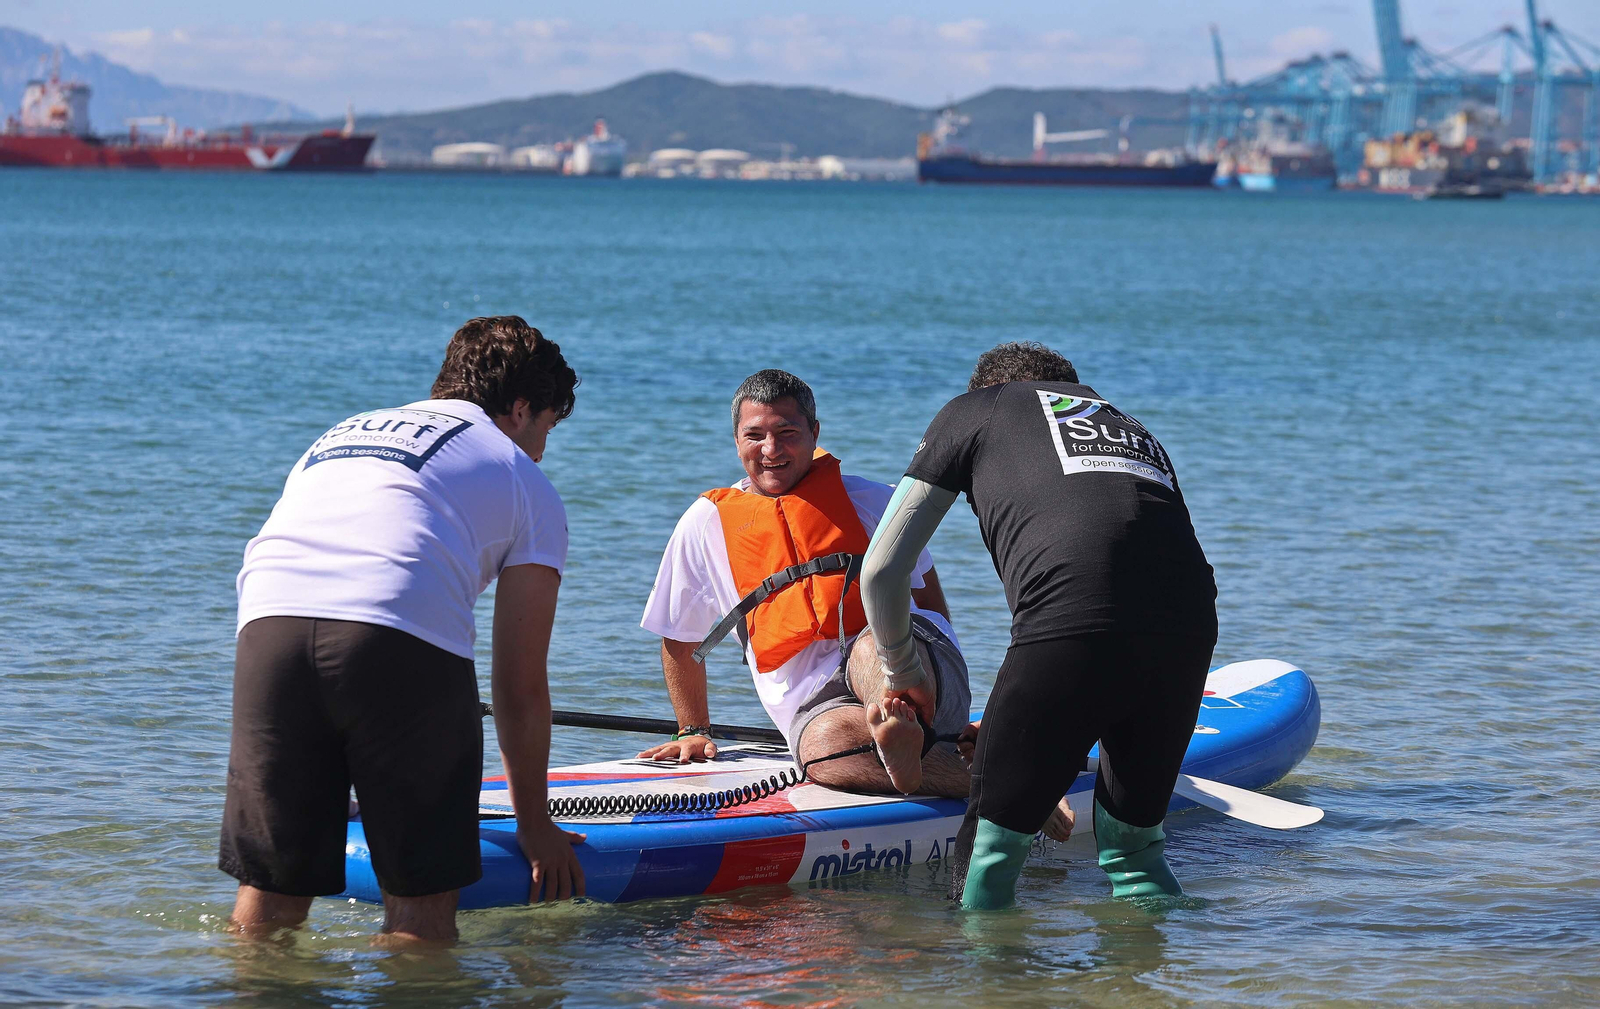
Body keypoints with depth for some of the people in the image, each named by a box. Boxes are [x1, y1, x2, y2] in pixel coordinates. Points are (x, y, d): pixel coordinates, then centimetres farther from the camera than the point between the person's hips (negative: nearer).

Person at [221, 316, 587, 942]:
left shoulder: (337, 435, 38)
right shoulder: (523, 481, 23)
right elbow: (521, 687, 21)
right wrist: (534, 824, 33)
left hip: (270, 626, 4)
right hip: (404, 641, -4)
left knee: (270, 890, 15)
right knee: (422, 896, 7)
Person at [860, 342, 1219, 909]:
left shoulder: (970, 412, 27)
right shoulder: (1132, 430, 40)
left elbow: (881, 572, 24)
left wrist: (902, 672, 41)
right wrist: (1018, 726, 47)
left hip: (1070, 626, -5)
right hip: (1190, 628, 5)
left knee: (994, 834, 11)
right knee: (1134, 835, 24)